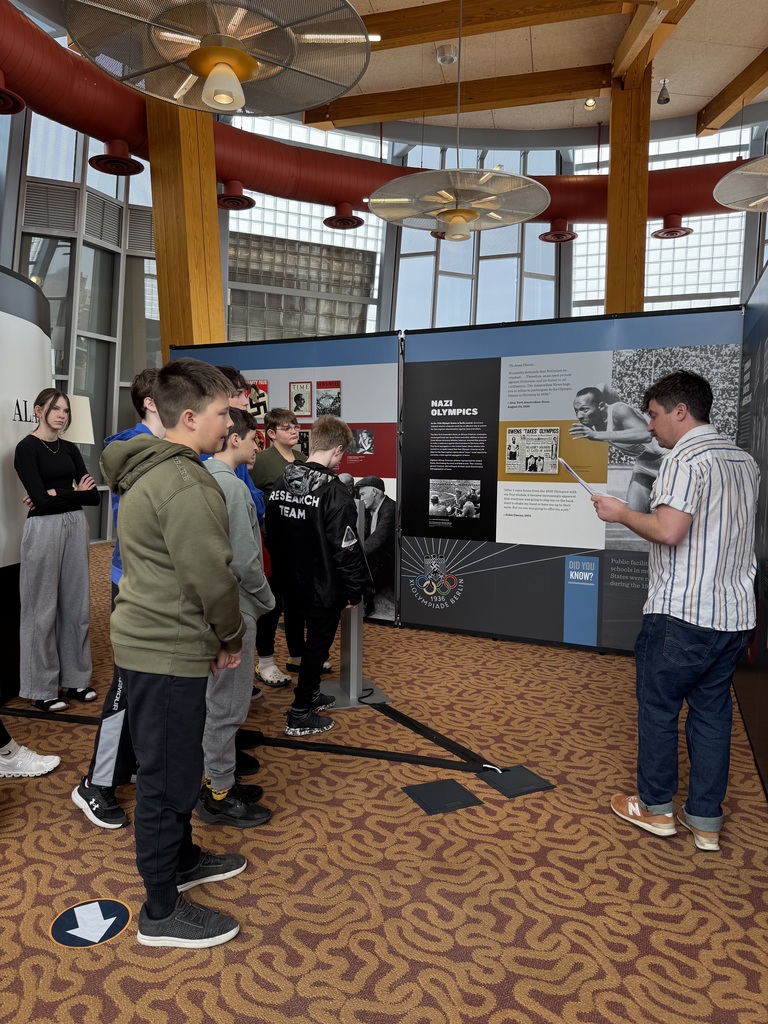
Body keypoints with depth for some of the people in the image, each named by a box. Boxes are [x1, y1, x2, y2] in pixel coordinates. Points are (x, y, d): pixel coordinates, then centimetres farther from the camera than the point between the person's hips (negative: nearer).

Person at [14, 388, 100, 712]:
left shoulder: (70, 448, 11)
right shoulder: (27, 447, -7)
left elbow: (94, 495, 3)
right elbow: (40, 498, -18)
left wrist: (57, 495, -8)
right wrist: (75, 494, -6)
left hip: (75, 527, 6)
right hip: (44, 530, -6)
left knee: (76, 605, 11)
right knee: (43, 609, 3)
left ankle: (75, 679, 23)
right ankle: (41, 688, 15)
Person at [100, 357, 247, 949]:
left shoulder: (151, 470, 11)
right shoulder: (187, 485, -22)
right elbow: (212, 577, -22)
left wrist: (216, 636, 14)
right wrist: (232, 637, -4)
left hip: (150, 641, 10)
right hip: (168, 654, -10)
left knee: (175, 765, 24)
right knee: (169, 775, 4)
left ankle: (181, 858, 43)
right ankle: (162, 912, 21)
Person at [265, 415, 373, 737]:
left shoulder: (280, 484, 3)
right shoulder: (333, 491, -21)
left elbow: (272, 535, 11)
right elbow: (346, 548, -21)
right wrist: (356, 589, -10)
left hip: (292, 583, 7)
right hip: (325, 586, -7)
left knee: (313, 639, 23)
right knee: (318, 643, 7)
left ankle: (309, 694, 38)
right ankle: (299, 716, 14)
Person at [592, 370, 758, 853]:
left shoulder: (685, 457, -15)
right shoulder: (745, 460, 12)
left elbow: (668, 530, -26)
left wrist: (622, 513, -10)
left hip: (682, 614, -8)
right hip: (735, 614, 8)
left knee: (658, 708, 9)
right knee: (713, 712, 14)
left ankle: (656, 807, 23)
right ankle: (707, 821, 23)